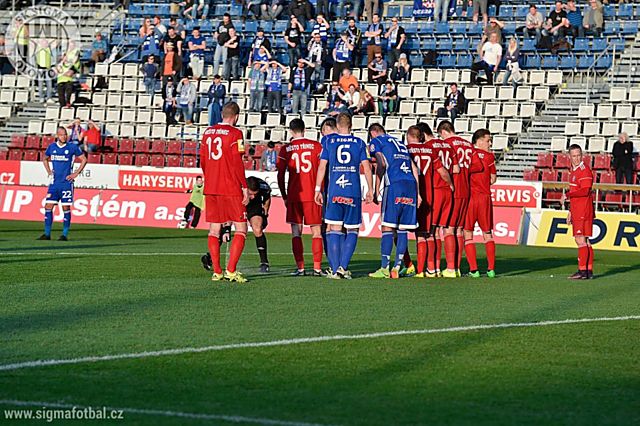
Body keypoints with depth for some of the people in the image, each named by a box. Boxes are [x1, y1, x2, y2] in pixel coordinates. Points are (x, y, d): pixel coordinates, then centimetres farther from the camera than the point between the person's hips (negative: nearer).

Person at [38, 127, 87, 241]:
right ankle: (47, 234, 6)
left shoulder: (73, 147, -3)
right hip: (54, 182, 4)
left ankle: (65, 235, 3)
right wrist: (48, 172, 12)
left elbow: (84, 160, 4)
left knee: (66, 208, -2)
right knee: (48, 206, -1)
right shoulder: (52, 147, 8)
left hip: (66, 183, -4)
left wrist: (76, 173, -2)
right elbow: (45, 159, 26)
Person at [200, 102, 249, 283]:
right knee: (241, 229, 0)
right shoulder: (235, 133, -8)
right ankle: (231, 270, -10)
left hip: (211, 189, 6)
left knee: (214, 230, 10)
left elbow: (202, 161, 14)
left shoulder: (208, 132, 9)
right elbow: (237, 164, -13)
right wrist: (245, 187, -7)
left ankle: (217, 271, 8)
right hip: (231, 190, -6)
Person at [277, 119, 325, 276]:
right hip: (313, 195, 0)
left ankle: (300, 267, -3)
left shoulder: (285, 149, 2)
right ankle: (317, 267, -3)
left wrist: (284, 196, 11)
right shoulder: (316, 146, 2)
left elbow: (280, 176, 1)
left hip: (294, 196, 0)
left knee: (296, 233, 5)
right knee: (316, 232, 5)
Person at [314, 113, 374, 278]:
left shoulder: (328, 141, 5)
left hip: (334, 190, 0)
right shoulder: (359, 143, 6)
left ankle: (335, 269, 0)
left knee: (334, 229, 5)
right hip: (354, 191, 0)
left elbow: (322, 166, 1)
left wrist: (318, 189, 4)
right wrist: (370, 190, 9)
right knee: (352, 230, 10)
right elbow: (366, 167, 2)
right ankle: (343, 266, -3)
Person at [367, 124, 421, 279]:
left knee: (388, 228, -4)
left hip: (394, 185, -6)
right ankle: (397, 268, 6)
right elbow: (414, 169, 23)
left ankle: (384, 268, -7)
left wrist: (376, 190, -3)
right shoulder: (401, 143, 29)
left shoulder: (376, 141, 10)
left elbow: (381, 165, -5)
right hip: (411, 185, 6)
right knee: (402, 229, 7)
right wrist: (417, 193, 22)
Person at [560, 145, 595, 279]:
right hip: (577, 211, 10)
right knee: (584, 241, 10)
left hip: (583, 211, -10)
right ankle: (589, 271, 12)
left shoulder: (584, 170, -12)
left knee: (581, 240, -12)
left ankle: (582, 271, -13)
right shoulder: (573, 170, 18)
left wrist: (567, 195, -14)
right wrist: (570, 211, 25)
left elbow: (585, 191, -22)